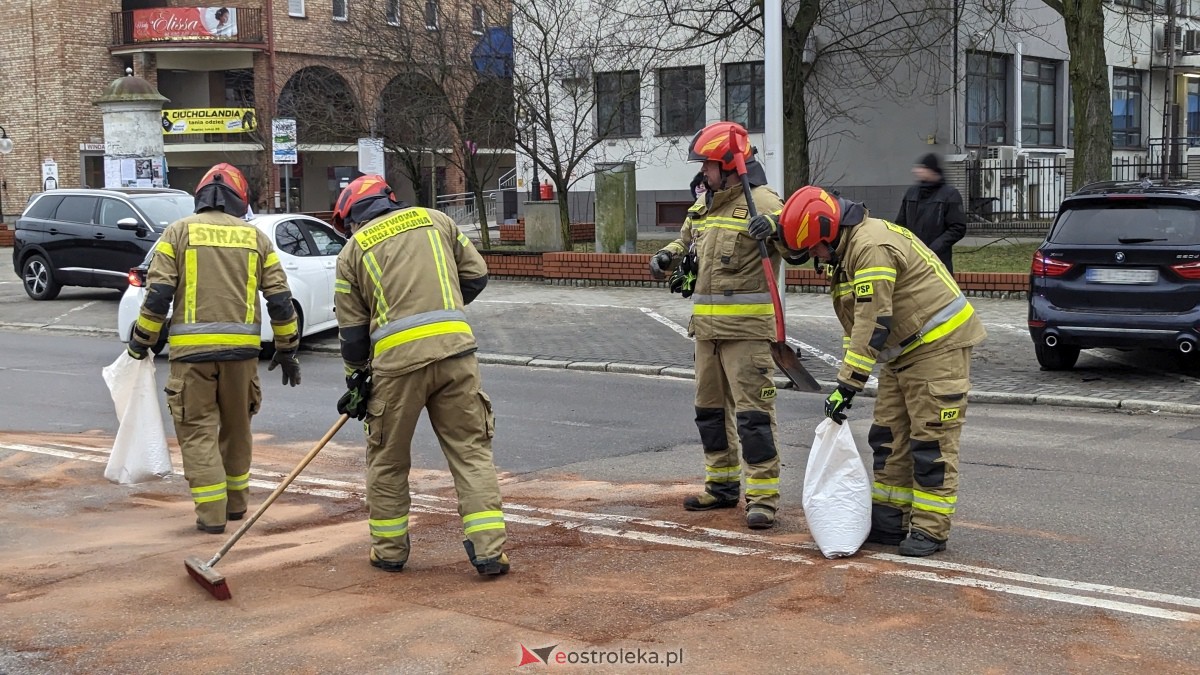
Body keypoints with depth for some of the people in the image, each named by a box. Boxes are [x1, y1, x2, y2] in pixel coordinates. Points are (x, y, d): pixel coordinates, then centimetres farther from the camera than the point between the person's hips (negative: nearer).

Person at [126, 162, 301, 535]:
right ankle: (236, 503, 27)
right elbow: (280, 298, 6)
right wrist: (287, 349, 15)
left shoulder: (180, 231, 2)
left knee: (198, 430, 4)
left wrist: (142, 339, 7)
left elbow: (158, 292, -5)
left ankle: (212, 513, 0)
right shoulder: (255, 236, 9)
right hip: (241, 349, 3)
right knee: (236, 426, 18)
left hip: (192, 349, -2)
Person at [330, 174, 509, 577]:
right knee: (471, 451, 6)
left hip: (398, 357, -1)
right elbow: (476, 276, 15)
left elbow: (352, 331, 12)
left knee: (388, 459, 15)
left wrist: (357, 382, 23)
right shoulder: (436, 220, 16)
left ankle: (389, 549, 23)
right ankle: (489, 550, 1)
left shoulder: (353, 250, 11)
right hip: (455, 350, 2)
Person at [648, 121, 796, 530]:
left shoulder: (761, 201, -11)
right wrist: (667, 256, 8)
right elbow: (686, 240, 29)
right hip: (706, 325, 9)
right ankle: (722, 485, 28)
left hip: (747, 327, -9)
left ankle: (762, 495, -4)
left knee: (752, 409, -8)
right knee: (710, 407, 16)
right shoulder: (703, 203, 14)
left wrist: (778, 229, -43)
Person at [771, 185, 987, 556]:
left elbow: (874, 324, -26)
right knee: (889, 437, 11)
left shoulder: (873, 246, -23)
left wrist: (848, 384, -23)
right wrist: (846, 379, 9)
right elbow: (857, 321, 17)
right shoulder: (848, 251, 11)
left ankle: (931, 529, -1)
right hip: (905, 350, 11)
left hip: (938, 345, -11)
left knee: (931, 442, -6)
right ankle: (889, 521, 17)